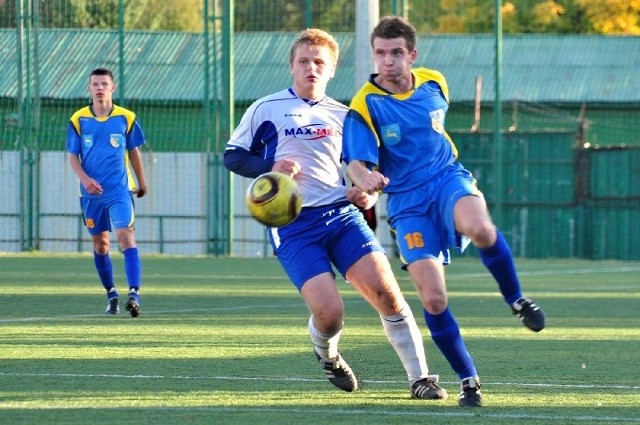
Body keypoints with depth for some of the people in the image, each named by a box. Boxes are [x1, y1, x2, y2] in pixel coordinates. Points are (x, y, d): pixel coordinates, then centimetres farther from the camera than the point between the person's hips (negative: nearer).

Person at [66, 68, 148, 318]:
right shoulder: (78, 120, -1)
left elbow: (134, 152, 11)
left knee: (126, 236, -18)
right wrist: (84, 178, -16)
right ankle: (111, 295, 25)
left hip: (120, 190, -2)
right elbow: (73, 156, 1)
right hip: (91, 192, 2)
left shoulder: (126, 118, 0)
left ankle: (134, 293, -26)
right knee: (100, 243, 10)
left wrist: (142, 183, 19)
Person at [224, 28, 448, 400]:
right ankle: (327, 355, 18)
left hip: (342, 215, 3)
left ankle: (421, 378, -5)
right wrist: (271, 167, -11)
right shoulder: (266, 109, 5)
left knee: (386, 292, -15)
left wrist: (366, 193, 4)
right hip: (293, 226, -3)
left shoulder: (342, 115, 16)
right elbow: (233, 156, 8)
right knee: (329, 312, -18)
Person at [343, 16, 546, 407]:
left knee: (480, 228, -36)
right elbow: (355, 164, -17)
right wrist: (366, 179, -39)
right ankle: (468, 380, 6)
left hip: (448, 179, 1)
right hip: (407, 203, -1)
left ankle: (517, 300, -10)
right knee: (433, 298, -13)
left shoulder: (434, 84, 2)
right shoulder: (365, 106, -9)